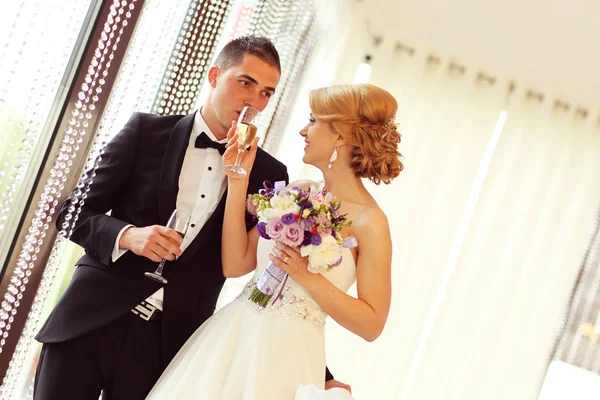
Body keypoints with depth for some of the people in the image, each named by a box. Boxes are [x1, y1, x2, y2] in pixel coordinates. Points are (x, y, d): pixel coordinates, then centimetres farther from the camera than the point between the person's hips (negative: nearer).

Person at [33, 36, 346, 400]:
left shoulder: (269, 174, 4)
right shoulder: (148, 130, 1)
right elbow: (75, 211, 2)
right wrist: (126, 235, -19)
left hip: (171, 341, 1)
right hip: (91, 320, 0)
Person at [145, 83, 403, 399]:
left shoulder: (369, 222, -11)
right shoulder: (297, 191, 4)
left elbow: (372, 324, -11)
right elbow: (234, 264, 2)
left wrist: (307, 276, -19)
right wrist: (238, 181, -1)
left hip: (286, 355, -5)